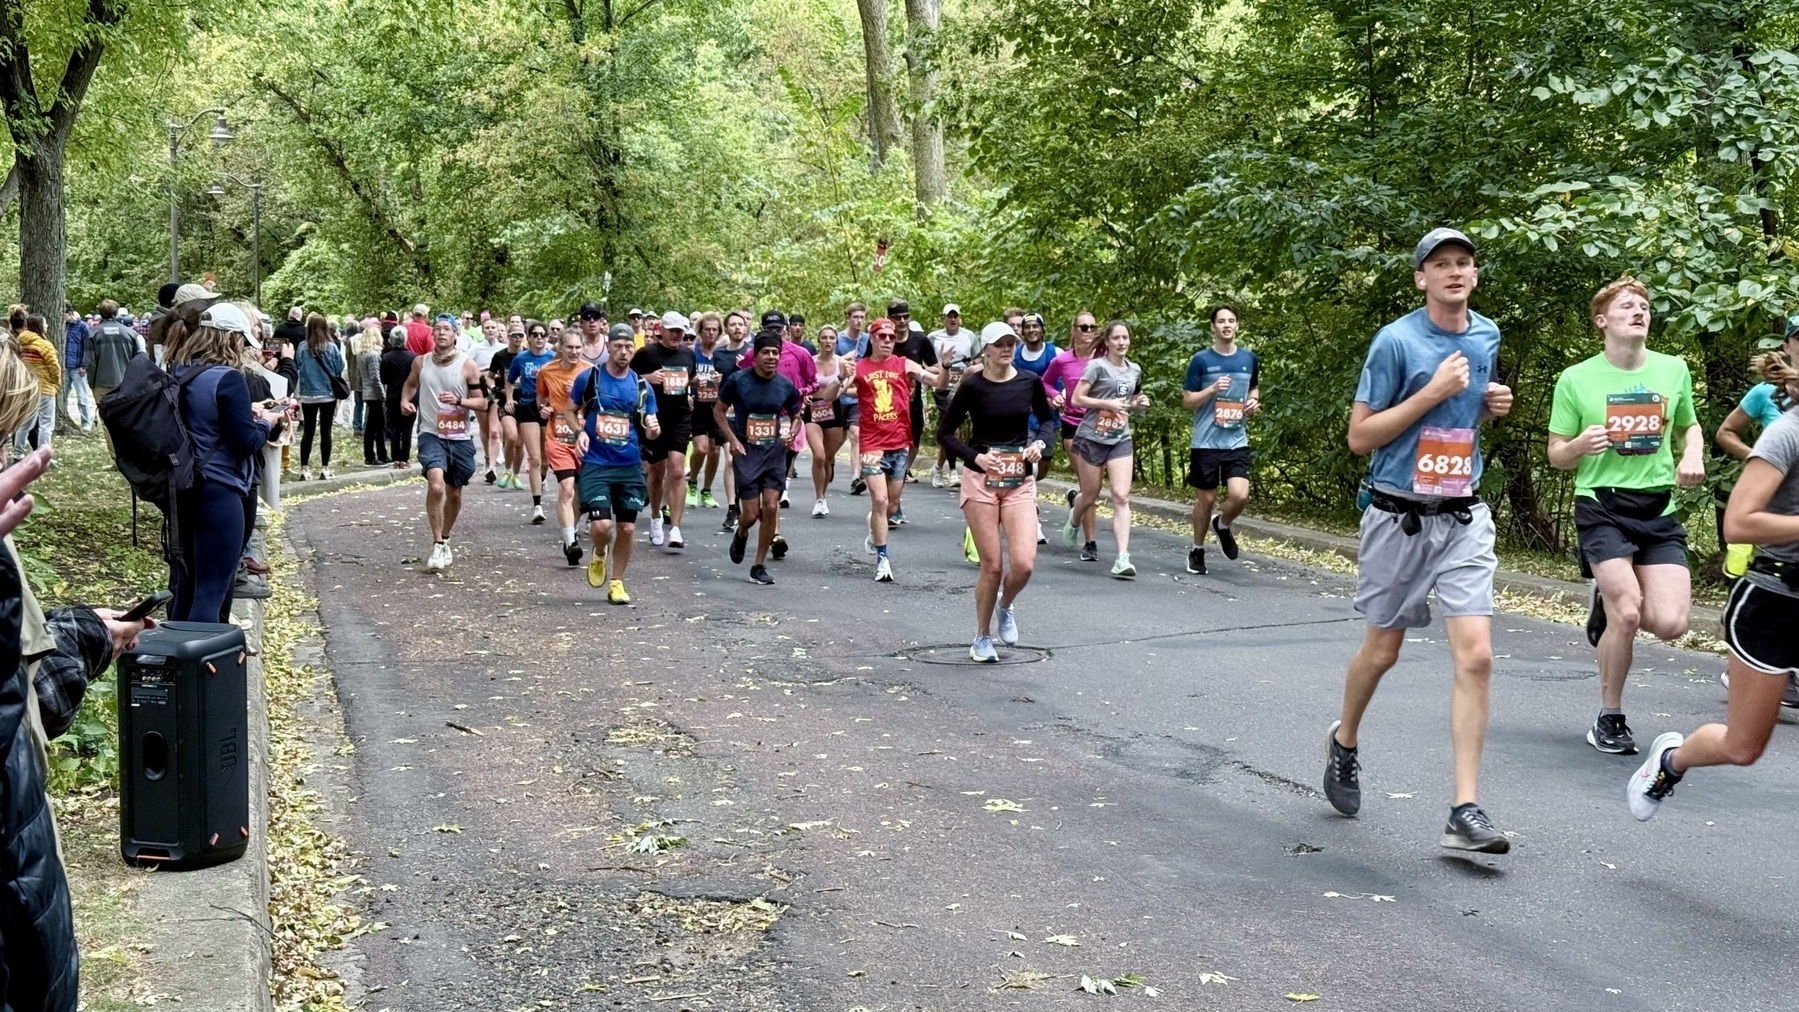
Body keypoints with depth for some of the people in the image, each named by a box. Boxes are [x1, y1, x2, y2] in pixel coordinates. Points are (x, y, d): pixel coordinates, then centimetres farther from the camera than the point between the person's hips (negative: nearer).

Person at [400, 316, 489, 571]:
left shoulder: (468, 365, -4)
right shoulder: (420, 362, 2)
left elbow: (482, 402, -3)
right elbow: (410, 384, 23)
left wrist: (459, 401, -20)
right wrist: (405, 400, 3)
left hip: (459, 438, 1)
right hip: (431, 435, -1)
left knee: (454, 493, 14)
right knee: (435, 485, -23)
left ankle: (445, 541, 37)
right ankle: (438, 546, -14)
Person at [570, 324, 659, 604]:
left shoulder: (642, 386, 4)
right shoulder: (589, 378, -2)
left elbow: (649, 428, 8)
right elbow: (571, 411, 11)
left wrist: (654, 430, -16)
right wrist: (579, 432, -8)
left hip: (629, 466, 3)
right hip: (595, 463, -3)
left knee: (627, 528, 3)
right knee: (602, 525, -15)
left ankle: (617, 583, 21)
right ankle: (600, 556, 20)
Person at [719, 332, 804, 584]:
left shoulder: (786, 385, 0)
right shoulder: (738, 380, -8)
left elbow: (795, 416, 16)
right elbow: (718, 410, 3)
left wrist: (791, 433, -6)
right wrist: (733, 440, -8)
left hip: (775, 451, 2)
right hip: (746, 451, -2)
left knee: (771, 508, -7)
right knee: (751, 513, -4)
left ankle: (759, 565, 7)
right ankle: (741, 534, 35)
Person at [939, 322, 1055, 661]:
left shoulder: (1029, 382, 2)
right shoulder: (972, 386, -6)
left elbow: (1047, 420, 17)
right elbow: (944, 432, -2)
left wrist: (1040, 443, -3)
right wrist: (975, 456, -15)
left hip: (1021, 481, 2)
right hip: (981, 479, -2)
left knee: (1024, 563, -12)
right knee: (992, 566, -2)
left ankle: (1006, 607, 23)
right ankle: (982, 638, 19)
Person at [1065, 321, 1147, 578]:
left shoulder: (1135, 370, 10)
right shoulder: (1097, 366, -7)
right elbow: (1077, 399, -10)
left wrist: (1139, 404, 3)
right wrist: (1108, 404, -19)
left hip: (1121, 440, 3)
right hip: (1092, 438, -3)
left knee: (1121, 496, -11)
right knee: (1090, 496, 9)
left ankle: (1123, 558, -16)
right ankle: (1074, 521, 46)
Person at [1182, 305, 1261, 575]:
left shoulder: (1249, 358, 7)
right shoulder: (1201, 360, -3)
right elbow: (1187, 401, -1)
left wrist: (1254, 402, 2)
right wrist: (1213, 389, -17)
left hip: (1237, 441, 2)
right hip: (1205, 441, -2)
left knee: (1240, 494, -13)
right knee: (1206, 499, 5)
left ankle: (1223, 525, 20)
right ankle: (1197, 550, 24)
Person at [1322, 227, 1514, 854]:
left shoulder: (1487, 336, 8)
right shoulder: (1396, 341, -11)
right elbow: (1359, 436, -11)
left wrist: (1494, 407, 2)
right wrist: (1432, 392, -19)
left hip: (1464, 518, 4)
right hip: (1399, 516, -3)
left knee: (1475, 655, -9)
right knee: (1382, 649, 11)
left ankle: (1465, 812, -7)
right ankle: (1344, 742, 41)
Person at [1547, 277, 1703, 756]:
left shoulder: (1673, 370, 6)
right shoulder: (1576, 379, -3)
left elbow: (1690, 426, 23)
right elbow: (1557, 456, 3)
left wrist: (1693, 456, 1)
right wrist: (1581, 444, -20)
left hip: (1659, 508, 3)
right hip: (1601, 506, -3)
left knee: (1670, 623, -12)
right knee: (1628, 614, -17)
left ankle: (1609, 604, 24)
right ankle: (1609, 718, 5)